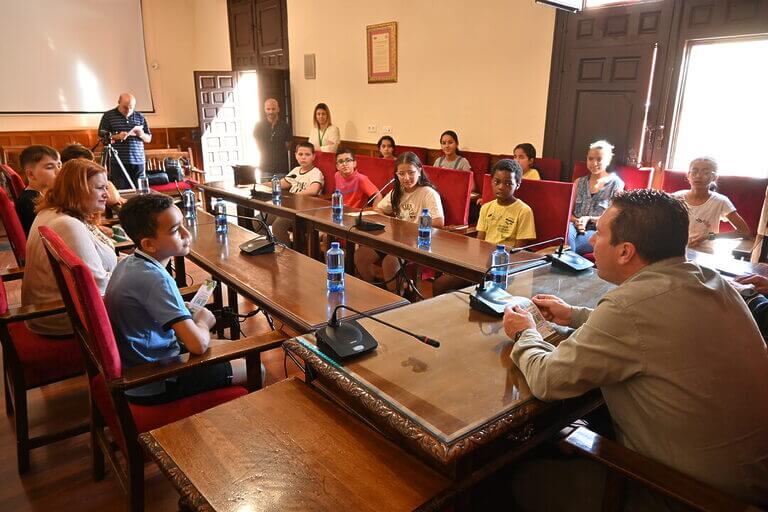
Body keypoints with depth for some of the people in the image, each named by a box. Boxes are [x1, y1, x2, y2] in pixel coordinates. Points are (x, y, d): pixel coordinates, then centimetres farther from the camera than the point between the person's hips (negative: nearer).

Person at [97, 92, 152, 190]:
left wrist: (141, 135, -5)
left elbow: (149, 139, 17)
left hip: (138, 161, 3)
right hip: (118, 163, -3)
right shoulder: (108, 116, 5)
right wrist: (116, 136, -15)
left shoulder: (140, 117, 15)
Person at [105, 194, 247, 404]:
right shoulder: (156, 279, -29)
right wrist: (203, 321, -12)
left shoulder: (129, 263, 0)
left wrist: (189, 319, 6)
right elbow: (198, 345, -34)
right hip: (152, 387, -9)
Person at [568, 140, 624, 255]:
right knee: (566, 232, -35)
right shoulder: (579, 182, 17)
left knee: (566, 245, -33)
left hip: (599, 232, -3)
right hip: (577, 227, 3)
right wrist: (576, 221, -10)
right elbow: (569, 211, 12)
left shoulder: (616, 184, 5)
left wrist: (589, 219, -13)